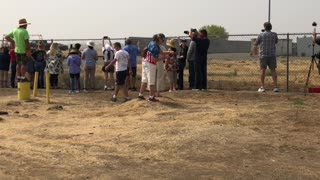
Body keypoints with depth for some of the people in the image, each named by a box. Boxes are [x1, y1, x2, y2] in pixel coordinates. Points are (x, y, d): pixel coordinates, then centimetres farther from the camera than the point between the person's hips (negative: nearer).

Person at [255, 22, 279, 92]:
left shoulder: (261, 35, -5)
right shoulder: (274, 34, 1)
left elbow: (256, 44, 6)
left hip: (263, 55, -2)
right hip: (272, 55, 2)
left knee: (262, 70, 1)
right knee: (273, 70, 5)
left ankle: (262, 87, -2)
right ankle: (275, 87, -1)